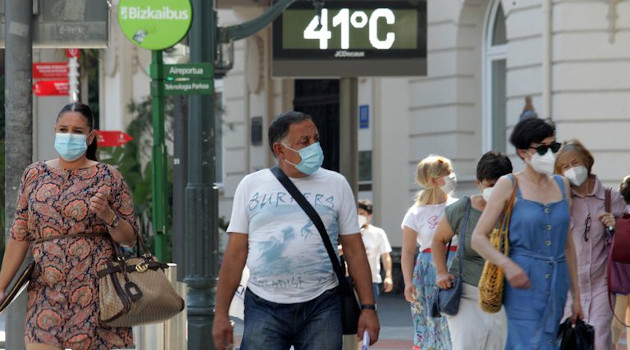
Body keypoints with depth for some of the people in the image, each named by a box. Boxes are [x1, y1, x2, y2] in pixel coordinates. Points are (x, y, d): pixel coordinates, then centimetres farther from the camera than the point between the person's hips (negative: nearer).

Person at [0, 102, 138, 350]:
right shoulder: (34, 175, 10)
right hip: (45, 292, 2)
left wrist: (108, 215, -16)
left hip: (96, 292, -2)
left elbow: (129, 239, 3)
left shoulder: (108, 177, 3)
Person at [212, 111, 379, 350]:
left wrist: (368, 307, -1)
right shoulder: (251, 186, 7)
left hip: (321, 308, 1)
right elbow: (235, 253, 6)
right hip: (264, 308, -1)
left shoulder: (336, 185, 8)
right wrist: (221, 313, 0)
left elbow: (355, 251, 7)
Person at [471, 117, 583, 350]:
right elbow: (478, 238, -5)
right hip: (523, 282, -4)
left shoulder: (561, 185, 12)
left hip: (556, 284, 4)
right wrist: (507, 265, -23)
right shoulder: (509, 185, -3)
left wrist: (576, 295, 14)